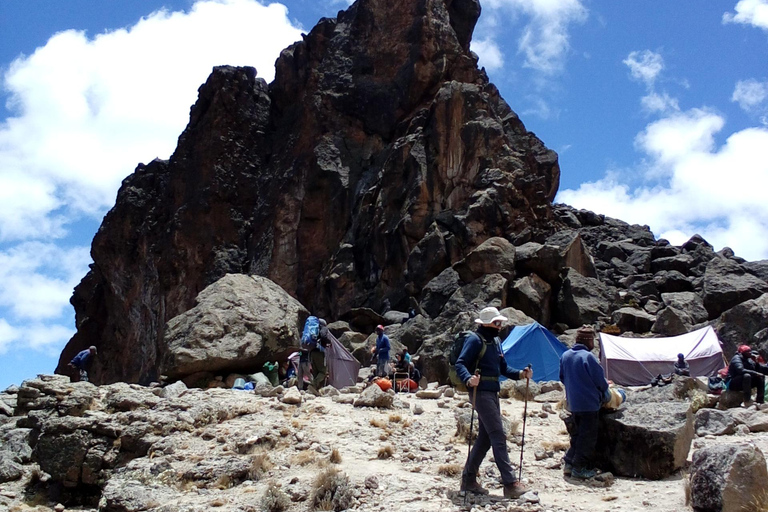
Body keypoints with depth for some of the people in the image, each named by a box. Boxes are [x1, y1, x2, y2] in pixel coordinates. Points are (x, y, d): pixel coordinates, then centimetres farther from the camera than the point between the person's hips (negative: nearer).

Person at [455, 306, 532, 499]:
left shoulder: (496, 341, 18)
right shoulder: (475, 340, -10)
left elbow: (503, 368, 21)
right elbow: (460, 364, -18)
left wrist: (520, 374, 4)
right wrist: (468, 379, -37)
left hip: (492, 393, 10)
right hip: (480, 392, -9)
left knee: (485, 437, 12)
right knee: (498, 436, -13)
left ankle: (468, 479, 20)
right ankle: (510, 484, -14)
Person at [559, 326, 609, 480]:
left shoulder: (565, 355, 5)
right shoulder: (588, 357, -19)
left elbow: (563, 378, 15)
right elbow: (600, 380, -12)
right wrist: (604, 393, 8)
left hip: (572, 402, 7)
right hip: (588, 402, -7)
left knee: (576, 433, 19)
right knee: (588, 436, 2)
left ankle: (569, 464, 18)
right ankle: (579, 468, 5)